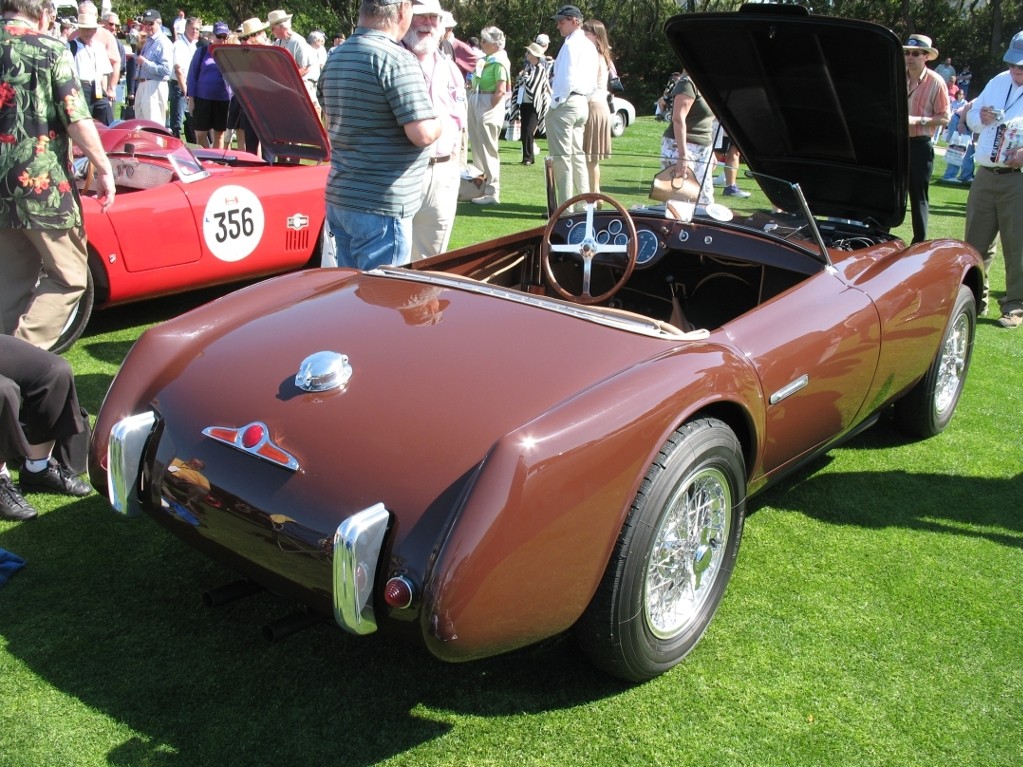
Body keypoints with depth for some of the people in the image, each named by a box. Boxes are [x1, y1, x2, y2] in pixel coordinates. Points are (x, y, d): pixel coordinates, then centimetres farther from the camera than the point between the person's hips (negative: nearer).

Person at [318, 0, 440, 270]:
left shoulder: (334, 58, 11)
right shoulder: (396, 59, -15)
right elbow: (423, 134, -20)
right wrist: (438, 125, 0)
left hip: (338, 198, 8)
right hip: (381, 208, -8)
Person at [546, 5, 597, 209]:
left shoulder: (571, 45, -12)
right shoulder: (589, 46, 16)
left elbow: (567, 78, -19)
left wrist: (554, 104, -12)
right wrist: (585, 98, 19)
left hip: (566, 104, -9)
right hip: (582, 104, 10)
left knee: (562, 156, -6)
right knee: (577, 154, 14)